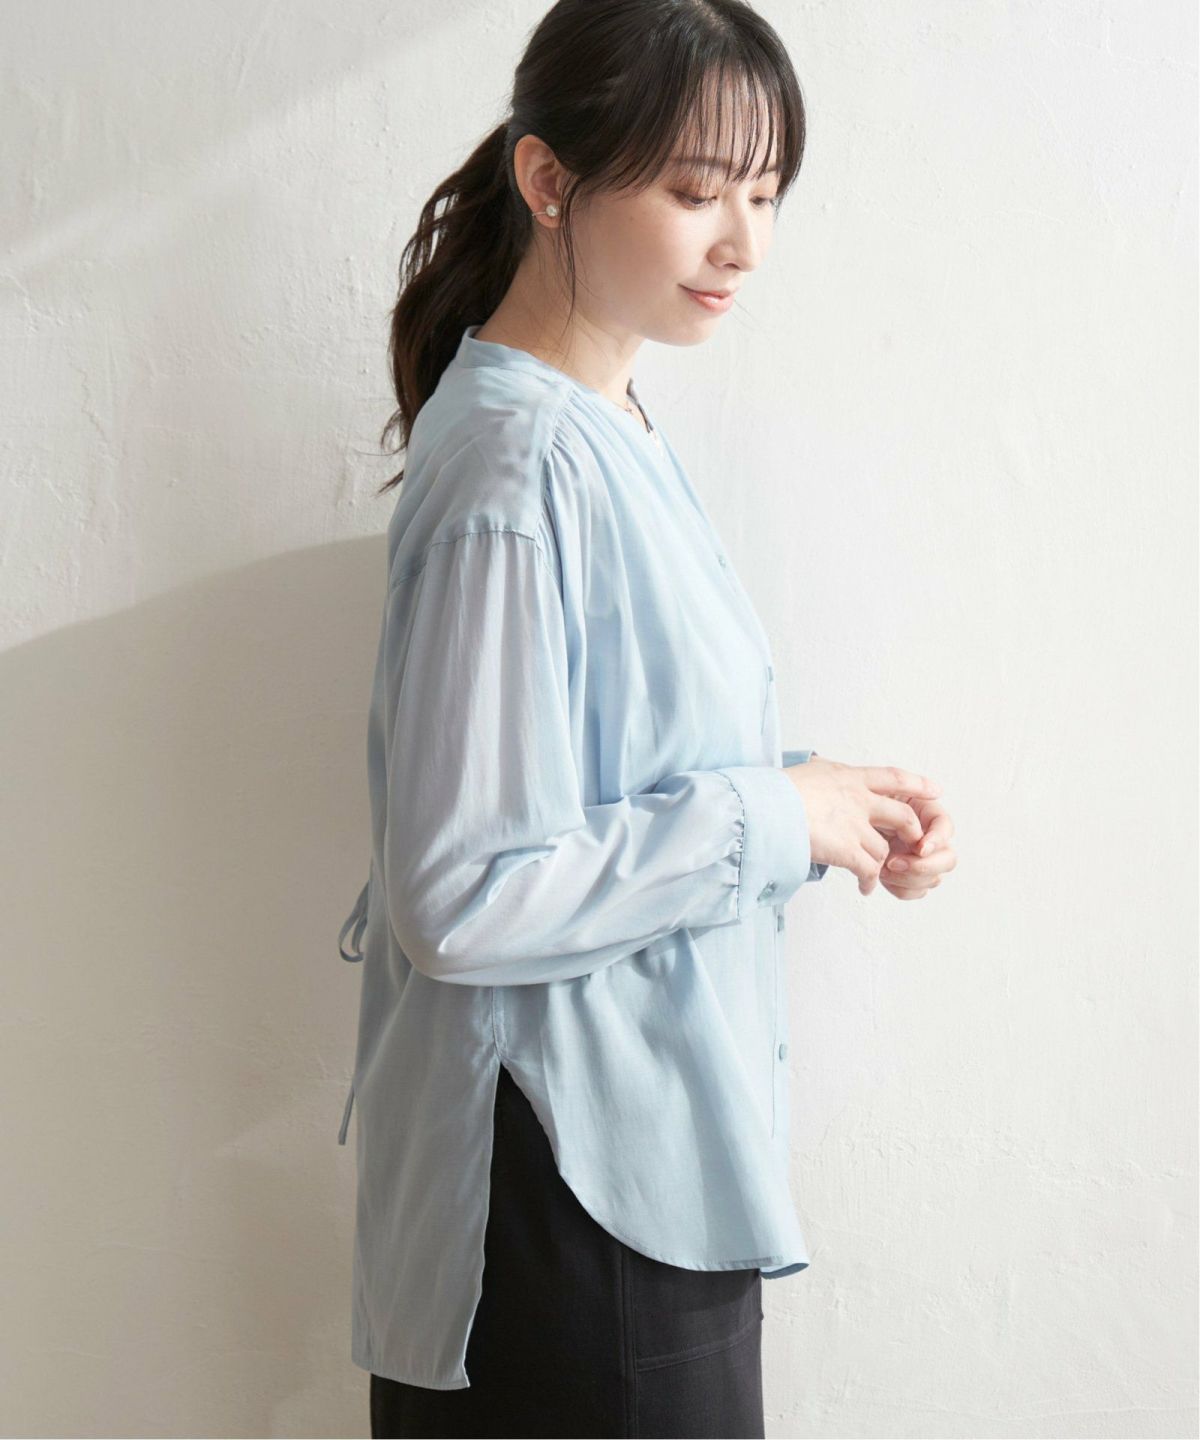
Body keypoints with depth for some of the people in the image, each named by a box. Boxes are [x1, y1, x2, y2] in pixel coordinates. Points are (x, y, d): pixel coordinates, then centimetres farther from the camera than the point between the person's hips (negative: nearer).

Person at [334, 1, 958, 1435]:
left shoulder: (618, 428, 8)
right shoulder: (518, 469, -22)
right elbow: (462, 896, -25)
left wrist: (818, 798, 0)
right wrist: (773, 819, -18)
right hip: (571, 1186, -9)